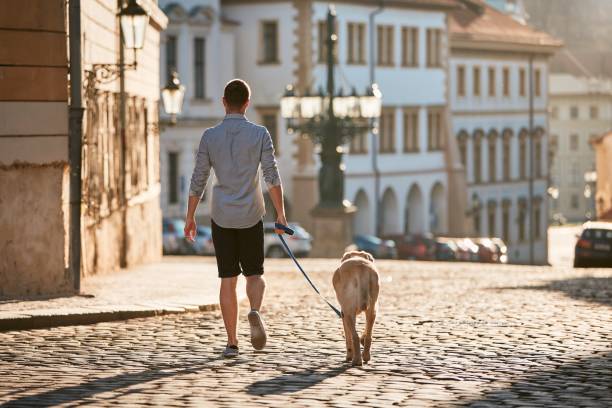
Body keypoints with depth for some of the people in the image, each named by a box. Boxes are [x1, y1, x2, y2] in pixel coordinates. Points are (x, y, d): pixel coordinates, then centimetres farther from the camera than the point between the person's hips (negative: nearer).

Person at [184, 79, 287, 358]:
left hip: (221, 217, 1)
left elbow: (198, 181, 0)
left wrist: (190, 218, 9)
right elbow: (272, 177, -11)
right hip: (251, 217, -1)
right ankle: (255, 312, -19)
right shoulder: (260, 134, -5)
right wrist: (281, 214, -7)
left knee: (228, 280, 7)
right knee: (254, 275, 13)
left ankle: (232, 343, 5)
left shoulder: (210, 136, -2)